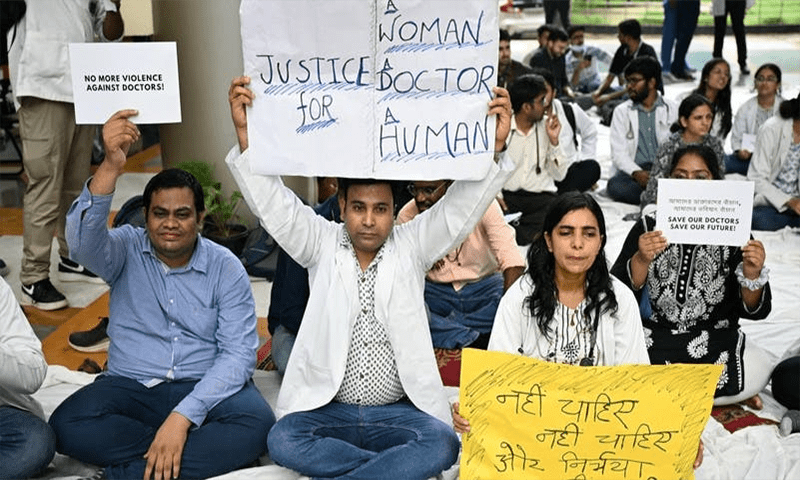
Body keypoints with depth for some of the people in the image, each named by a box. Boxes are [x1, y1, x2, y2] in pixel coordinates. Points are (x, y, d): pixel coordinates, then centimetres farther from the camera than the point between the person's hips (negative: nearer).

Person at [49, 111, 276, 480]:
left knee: (255, 424, -31)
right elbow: (82, 242, -23)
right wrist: (111, 166, -37)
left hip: (204, 389, -1)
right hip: (131, 387, 1)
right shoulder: (126, 250, 2)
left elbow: (239, 352, -10)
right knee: (68, 424, -27)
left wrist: (182, 416, -23)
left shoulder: (226, 268, -2)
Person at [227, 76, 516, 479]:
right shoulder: (322, 244, 5)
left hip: (399, 412, 0)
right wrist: (245, 133, -20)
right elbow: (272, 203, -6)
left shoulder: (411, 246, 4)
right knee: (282, 441, -30)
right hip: (326, 409, 1)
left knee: (441, 444, -30)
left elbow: (461, 205, -7)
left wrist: (495, 147, -23)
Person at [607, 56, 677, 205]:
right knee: (615, 185, -36)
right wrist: (637, 173, -18)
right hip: (634, 170, 1)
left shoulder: (671, 109, 12)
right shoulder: (621, 112, 11)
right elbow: (618, 153, 2)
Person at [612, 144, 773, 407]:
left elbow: (755, 311, -3)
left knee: (757, 369, -30)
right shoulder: (649, 227, -1)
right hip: (654, 335, 1)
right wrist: (641, 260, -27)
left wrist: (752, 275, -23)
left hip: (715, 341, -1)